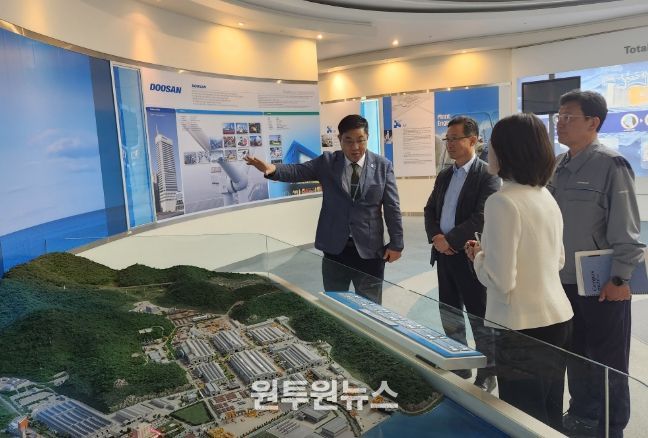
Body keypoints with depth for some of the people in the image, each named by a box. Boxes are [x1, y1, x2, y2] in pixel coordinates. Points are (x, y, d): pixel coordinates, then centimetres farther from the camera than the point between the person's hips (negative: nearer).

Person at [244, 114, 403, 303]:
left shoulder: (383, 166, -1)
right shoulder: (327, 162, 0)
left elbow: (392, 208, -1)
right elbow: (297, 171, -11)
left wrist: (396, 243, -3)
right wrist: (272, 169, -31)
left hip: (369, 251, -1)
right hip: (335, 249, 1)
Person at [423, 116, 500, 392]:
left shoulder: (487, 176, -10)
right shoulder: (444, 176, 13)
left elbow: (481, 218, -19)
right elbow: (430, 210, 12)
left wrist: (450, 240, -18)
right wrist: (436, 238, -6)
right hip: (444, 255, 7)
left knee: (479, 320, 6)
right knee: (449, 317, 17)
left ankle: (486, 376, 22)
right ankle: (458, 367, 33)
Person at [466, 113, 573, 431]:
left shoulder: (502, 202, -19)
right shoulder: (546, 196, 7)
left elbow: (501, 280, -23)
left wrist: (478, 256, -3)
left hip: (524, 329, -8)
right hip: (557, 319, 9)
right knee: (549, 416, 22)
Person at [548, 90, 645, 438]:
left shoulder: (611, 165, -14)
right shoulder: (557, 167, 5)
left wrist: (620, 278, -15)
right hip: (564, 280, 6)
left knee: (607, 362, 10)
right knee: (575, 356, 20)